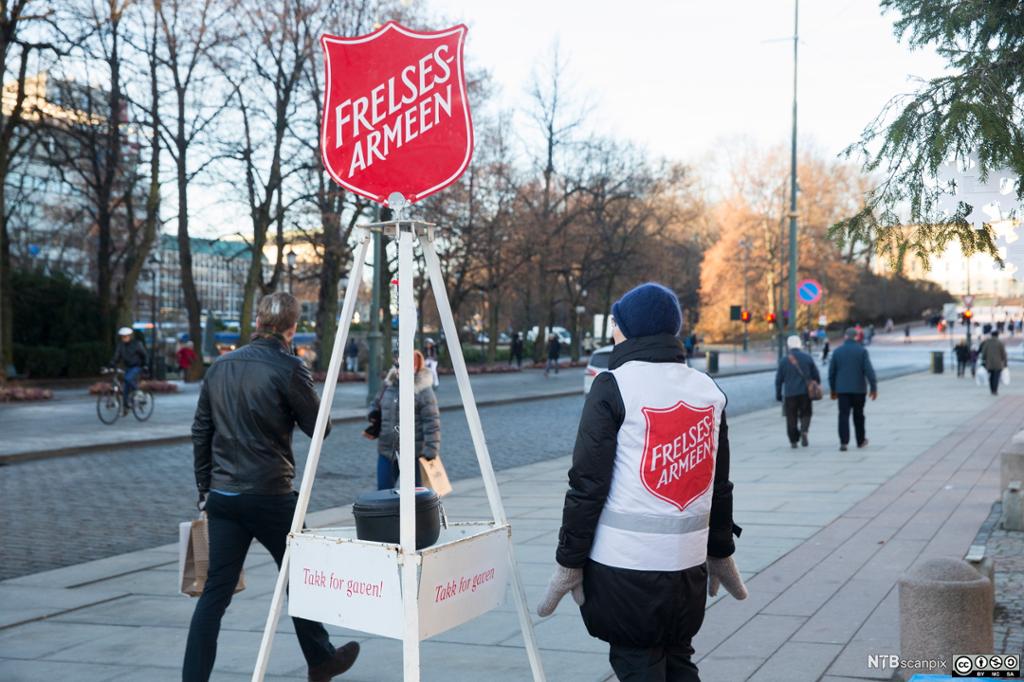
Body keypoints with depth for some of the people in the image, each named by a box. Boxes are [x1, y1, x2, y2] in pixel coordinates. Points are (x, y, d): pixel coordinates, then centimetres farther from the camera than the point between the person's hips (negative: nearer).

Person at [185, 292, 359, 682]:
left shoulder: (221, 366, 7)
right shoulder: (288, 369, -11)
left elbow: (201, 431, 11)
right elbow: (318, 427, -5)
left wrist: (205, 488, 17)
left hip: (222, 496, 5)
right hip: (270, 496, -5)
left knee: (216, 591, 6)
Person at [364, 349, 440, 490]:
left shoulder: (423, 391, -13)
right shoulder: (388, 385, 6)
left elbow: (432, 423, -15)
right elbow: (376, 404, 24)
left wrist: (430, 450, -18)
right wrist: (374, 419, 4)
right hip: (387, 451, 6)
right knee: (383, 490, 9)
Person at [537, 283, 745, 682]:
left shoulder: (613, 386, -8)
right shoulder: (709, 390, 9)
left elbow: (587, 485, -11)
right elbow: (720, 486, 13)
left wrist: (569, 562, -4)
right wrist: (720, 554, 23)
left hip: (626, 563, -5)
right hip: (689, 561, 6)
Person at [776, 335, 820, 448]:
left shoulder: (784, 361, -1)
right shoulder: (808, 358, -1)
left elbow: (779, 379, 2)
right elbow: (816, 375, 2)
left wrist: (778, 394, 11)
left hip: (790, 393, 0)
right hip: (805, 392, 0)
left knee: (791, 418, 8)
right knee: (805, 414, 12)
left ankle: (793, 441, 7)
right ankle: (804, 430, -14)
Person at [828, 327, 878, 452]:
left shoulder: (837, 351, 3)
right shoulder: (862, 351, -5)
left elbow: (831, 372, 6)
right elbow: (869, 370, -11)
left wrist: (833, 390, 16)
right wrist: (874, 387, -7)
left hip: (842, 389, 1)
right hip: (859, 389, -1)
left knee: (843, 415, -2)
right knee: (858, 415, 13)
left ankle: (843, 442, -13)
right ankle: (861, 441, 25)